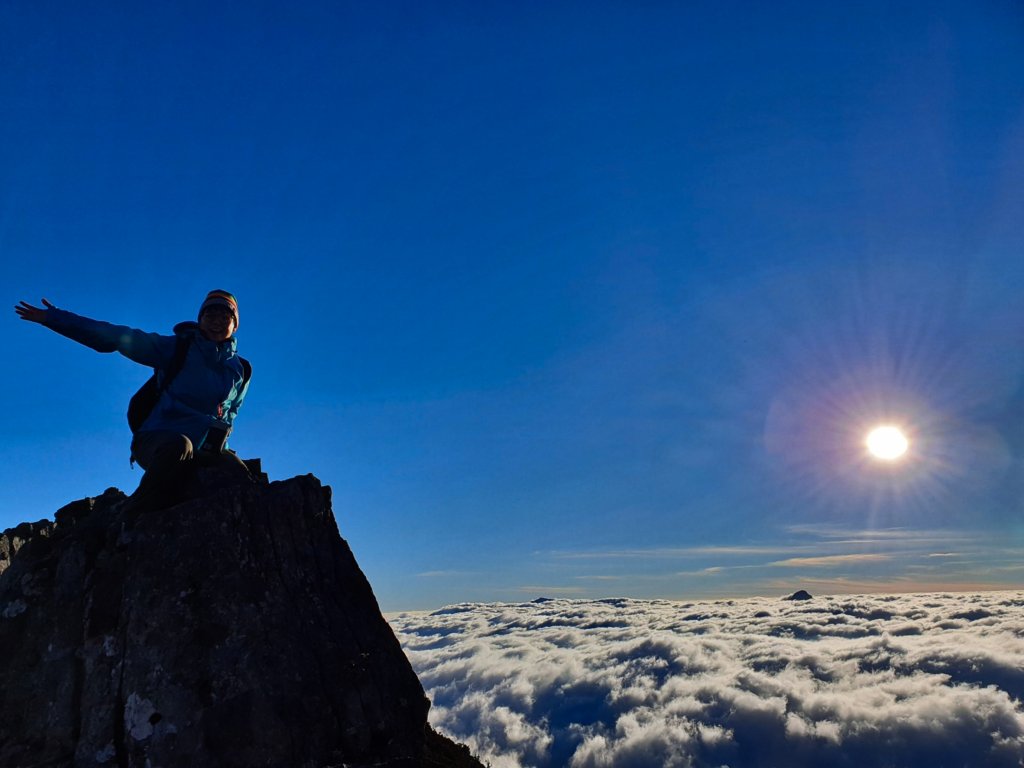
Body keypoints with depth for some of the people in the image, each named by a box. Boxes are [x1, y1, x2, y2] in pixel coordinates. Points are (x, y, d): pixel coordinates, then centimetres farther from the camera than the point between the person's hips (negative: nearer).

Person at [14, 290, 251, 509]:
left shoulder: (240, 370, 12)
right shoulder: (176, 348, 2)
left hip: (204, 450, 3)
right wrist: (52, 317, -4)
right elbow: (113, 337, -1)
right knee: (178, 446, -40)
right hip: (157, 441, -2)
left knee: (241, 478, -29)